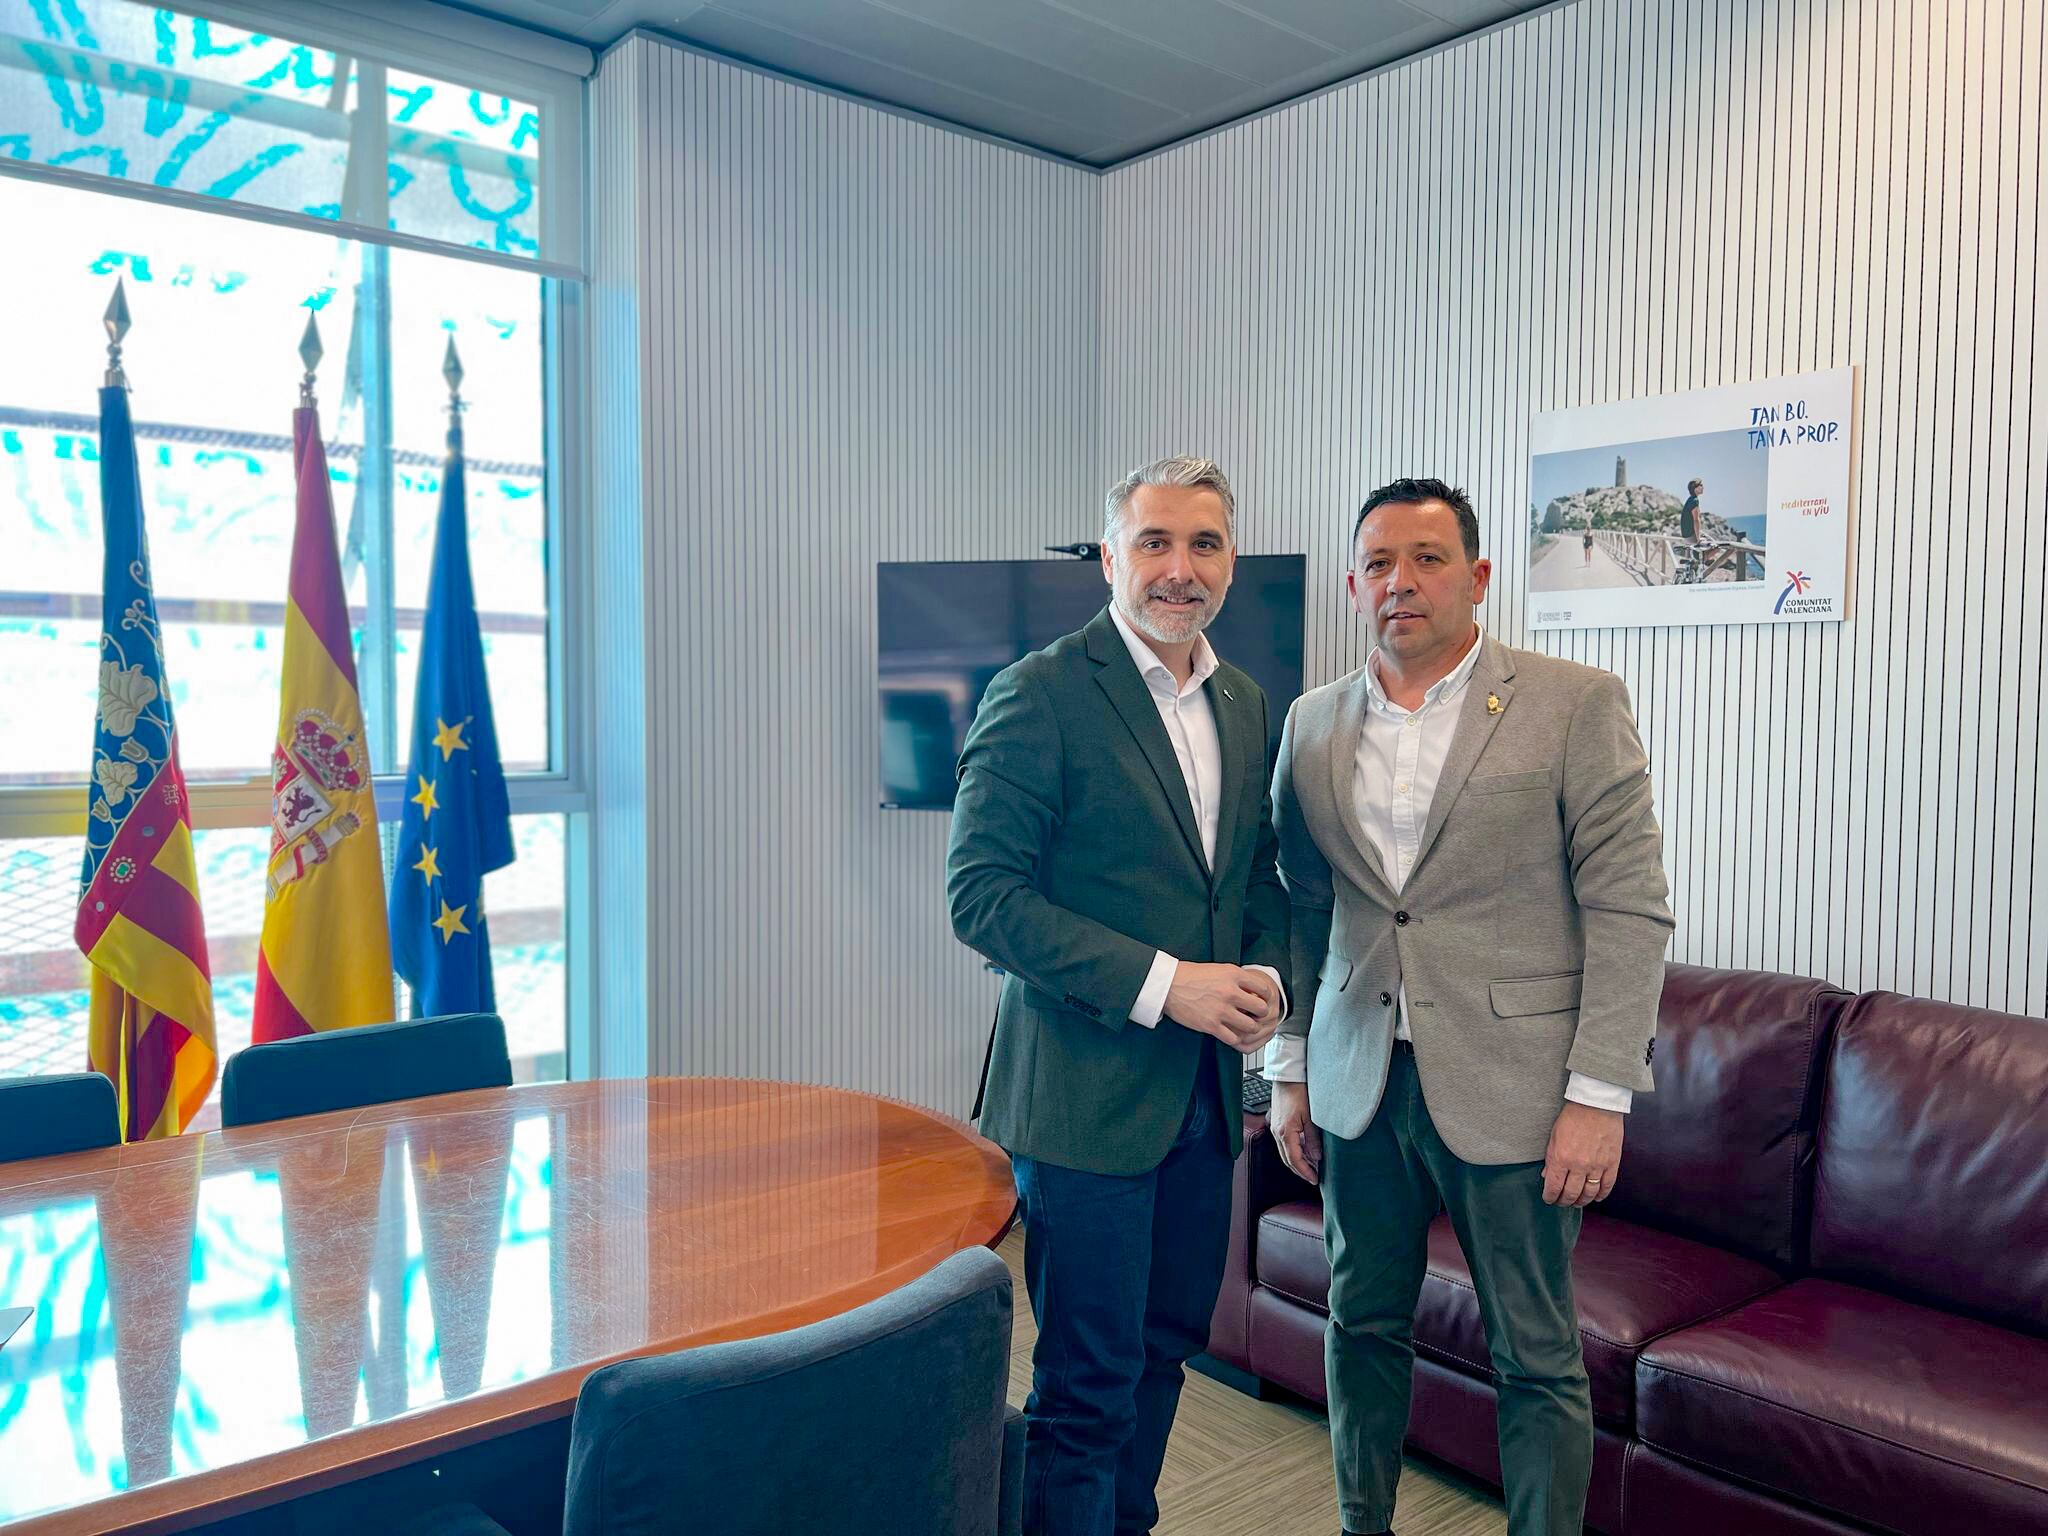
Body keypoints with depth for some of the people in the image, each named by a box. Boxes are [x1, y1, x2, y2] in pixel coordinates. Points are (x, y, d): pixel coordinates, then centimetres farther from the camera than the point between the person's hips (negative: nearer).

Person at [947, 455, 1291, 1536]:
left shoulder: (1245, 705, 10)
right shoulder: (1041, 695, -12)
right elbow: (982, 894, -17)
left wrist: (1267, 977, -2)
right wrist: (1161, 985, -20)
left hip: (1205, 1093, 7)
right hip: (1085, 1091, -7)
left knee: (1166, 1345, 20)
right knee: (1088, 1384, 4)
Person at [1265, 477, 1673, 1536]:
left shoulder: (1575, 705, -5)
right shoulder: (1313, 724, 7)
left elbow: (1628, 908, -8)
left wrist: (1600, 1094, -12)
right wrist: (1289, 1070, 9)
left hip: (1510, 1088, -4)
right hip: (1360, 1084, 4)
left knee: (1536, 1358, 8)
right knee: (1363, 1325, 17)